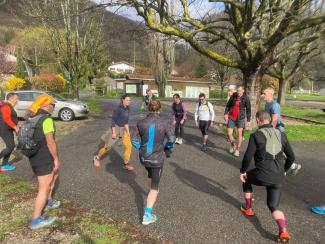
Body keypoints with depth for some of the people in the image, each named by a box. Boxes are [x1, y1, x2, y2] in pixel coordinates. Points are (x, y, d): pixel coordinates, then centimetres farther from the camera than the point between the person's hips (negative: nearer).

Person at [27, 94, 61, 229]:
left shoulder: (33, 118, 10)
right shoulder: (47, 119, -19)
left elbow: (32, 137, 17)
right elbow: (50, 141, -23)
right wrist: (56, 158, -13)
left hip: (34, 156, 10)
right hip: (43, 158, -9)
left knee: (54, 175, 27)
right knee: (44, 188, 1)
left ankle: (48, 202, 37)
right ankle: (36, 220, 11)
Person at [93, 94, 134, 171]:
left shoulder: (127, 109, 3)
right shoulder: (118, 109, -20)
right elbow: (113, 120, -19)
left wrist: (128, 132, 10)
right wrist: (113, 132, -20)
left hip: (123, 129, 7)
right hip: (116, 128, -7)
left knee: (129, 146, -1)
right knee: (108, 146, 7)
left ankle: (126, 164, 12)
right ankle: (97, 157, 33)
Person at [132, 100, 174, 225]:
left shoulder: (141, 123, -11)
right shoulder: (163, 123, -13)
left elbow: (135, 141, -4)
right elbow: (171, 139, -2)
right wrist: (167, 148, 19)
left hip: (144, 157, 3)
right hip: (157, 158, -3)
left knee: (150, 173, 34)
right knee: (154, 186, 10)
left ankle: (153, 192, 60)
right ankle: (147, 215, 7)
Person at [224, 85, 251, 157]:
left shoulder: (246, 98, -7)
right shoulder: (233, 96, 0)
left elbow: (248, 109, -3)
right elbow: (228, 105, 8)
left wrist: (248, 120, -3)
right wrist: (226, 113, -4)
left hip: (240, 118, -2)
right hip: (231, 118, 2)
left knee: (239, 133, -4)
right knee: (229, 133, 0)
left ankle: (237, 149, 10)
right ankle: (233, 145, 28)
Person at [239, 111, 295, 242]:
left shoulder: (256, 135, -7)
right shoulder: (281, 135, 9)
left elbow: (248, 157, -10)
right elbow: (291, 157, 14)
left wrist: (243, 171, 5)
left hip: (262, 175, -4)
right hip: (278, 178, 5)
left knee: (246, 179, 29)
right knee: (273, 206, 18)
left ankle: (248, 209, 37)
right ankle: (283, 232, -4)